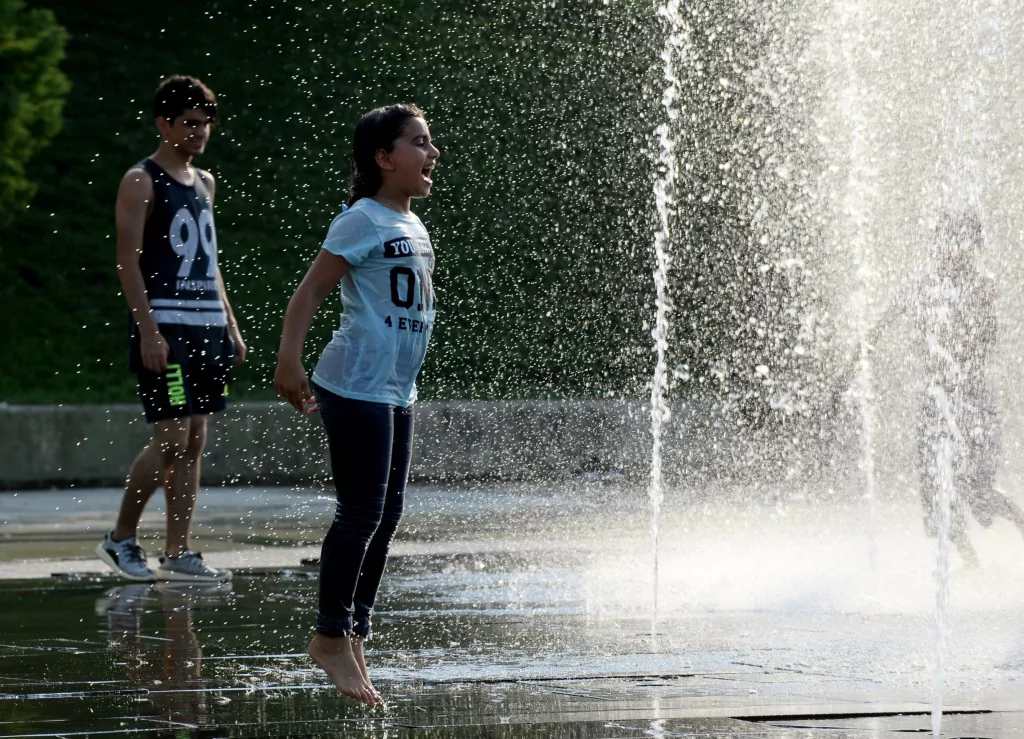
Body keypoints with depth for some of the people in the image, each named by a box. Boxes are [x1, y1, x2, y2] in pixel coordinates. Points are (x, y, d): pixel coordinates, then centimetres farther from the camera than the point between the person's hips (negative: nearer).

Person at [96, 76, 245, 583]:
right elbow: (128, 262, -11)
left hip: (207, 328, 8)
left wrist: (230, 326, 17)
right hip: (164, 327, -8)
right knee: (171, 438, -11)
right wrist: (148, 331, -19)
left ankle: (178, 553, 7)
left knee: (195, 441, 5)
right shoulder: (141, 182, -6)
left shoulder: (204, 183, 17)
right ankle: (121, 538, 2)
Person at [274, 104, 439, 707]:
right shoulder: (363, 221, -10)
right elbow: (311, 292, -16)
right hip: (357, 386, -9)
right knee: (363, 511, -10)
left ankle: (355, 638, 15)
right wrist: (290, 363, -26)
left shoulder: (413, 226, 16)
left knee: (387, 515, 9)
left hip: (397, 391, 9)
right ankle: (333, 635, -3)